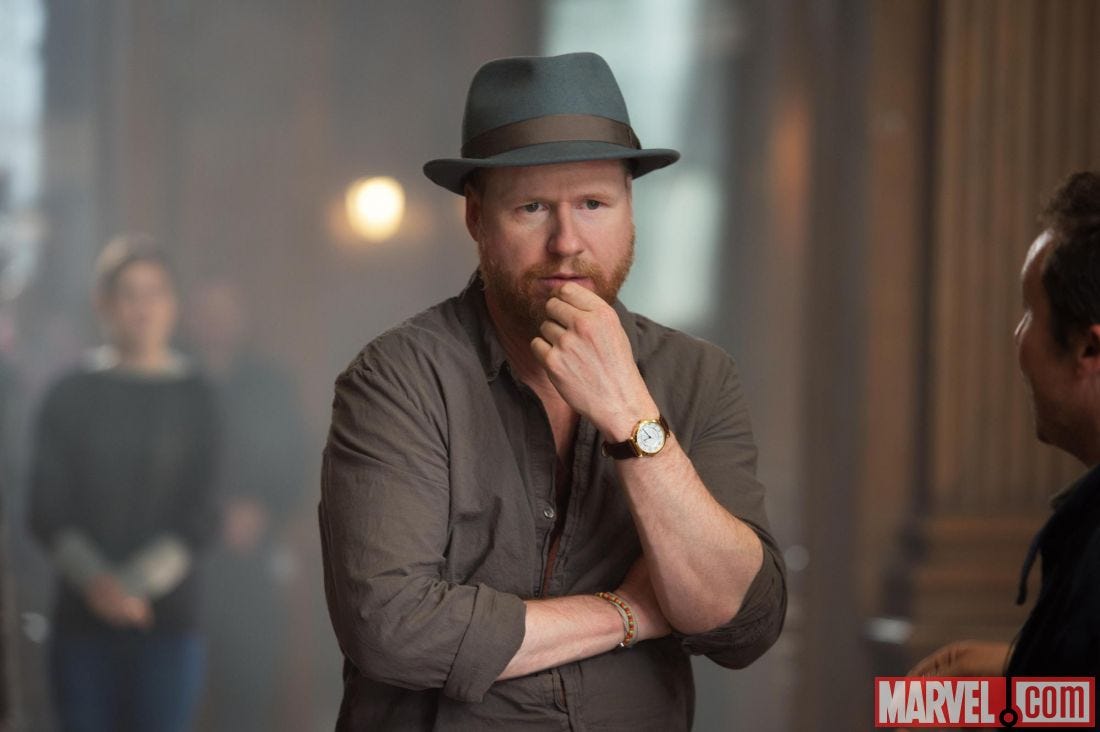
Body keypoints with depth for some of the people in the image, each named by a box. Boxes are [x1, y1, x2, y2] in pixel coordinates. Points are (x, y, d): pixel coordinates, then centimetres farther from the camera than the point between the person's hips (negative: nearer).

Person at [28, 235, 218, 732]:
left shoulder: (195, 398, 5)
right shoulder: (70, 397, 7)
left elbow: (198, 518, 0)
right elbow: (47, 513, 2)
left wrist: (133, 584, -12)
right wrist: (96, 582, -14)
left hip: (168, 621, -1)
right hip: (83, 622, 1)